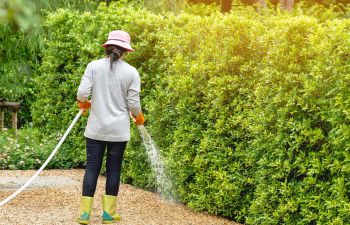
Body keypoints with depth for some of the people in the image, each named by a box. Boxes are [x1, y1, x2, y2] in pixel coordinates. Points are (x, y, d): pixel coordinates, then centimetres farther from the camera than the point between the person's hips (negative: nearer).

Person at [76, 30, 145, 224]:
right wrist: (139, 118, 17)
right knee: (113, 169, 8)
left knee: (92, 168, 6)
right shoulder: (131, 72, -4)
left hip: (96, 128, 1)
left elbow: (82, 93, -10)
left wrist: (83, 103, 13)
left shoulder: (94, 66, -3)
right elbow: (133, 104, -4)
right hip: (119, 130, -1)